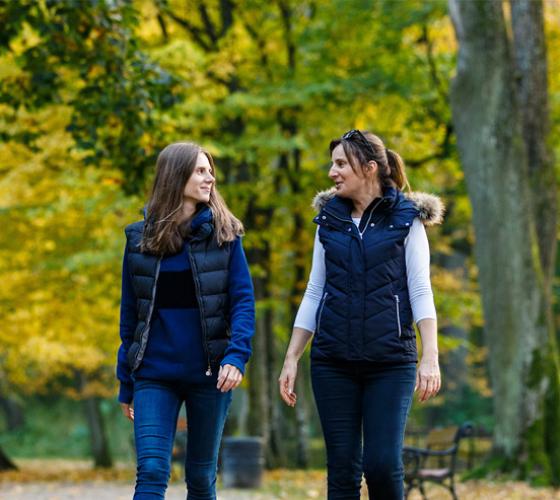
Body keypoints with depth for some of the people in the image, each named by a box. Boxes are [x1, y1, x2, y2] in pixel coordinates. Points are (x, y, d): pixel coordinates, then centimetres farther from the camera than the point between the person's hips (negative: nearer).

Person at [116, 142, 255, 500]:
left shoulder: (223, 233, 2)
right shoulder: (140, 238, 4)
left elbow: (244, 300, -3)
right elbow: (130, 312, 9)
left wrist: (236, 357, -19)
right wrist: (126, 384, 10)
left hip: (208, 375, 0)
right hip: (155, 375, 0)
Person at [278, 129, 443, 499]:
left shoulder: (406, 219, 1)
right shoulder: (330, 221, 11)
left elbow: (421, 292, -4)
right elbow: (315, 293, 14)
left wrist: (431, 358, -14)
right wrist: (291, 358, 8)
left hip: (390, 361, -3)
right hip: (333, 361, 3)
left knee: (382, 464, -11)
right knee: (342, 469, 2)